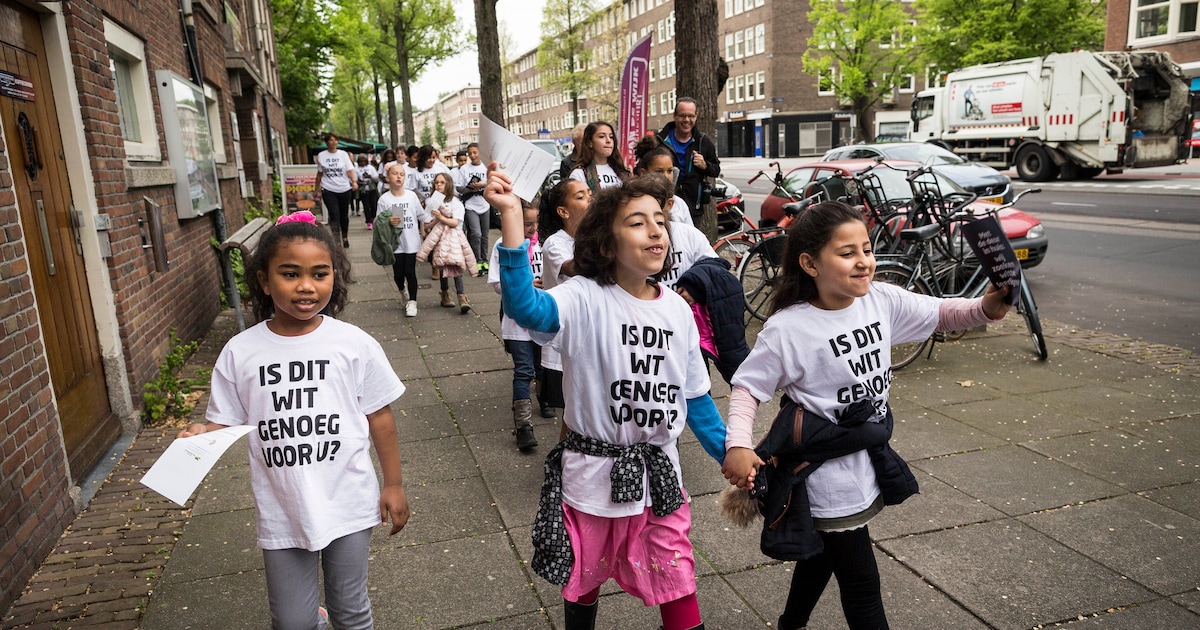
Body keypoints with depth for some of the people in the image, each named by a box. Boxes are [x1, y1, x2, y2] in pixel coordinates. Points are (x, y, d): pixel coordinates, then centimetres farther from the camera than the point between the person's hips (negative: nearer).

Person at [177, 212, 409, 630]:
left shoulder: (354, 344, -10)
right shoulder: (240, 352, -7)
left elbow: (379, 416, -2)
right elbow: (227, 422, 1)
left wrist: (393, 484, 1)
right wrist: (202, 434, -21)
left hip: (348, 505, -1)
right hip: (282, 513, 1)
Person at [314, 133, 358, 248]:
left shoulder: (343, 154, 1)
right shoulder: (321, 156, 3)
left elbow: (350, 170, -6)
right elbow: (319, 174, 11)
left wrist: (354, 181, -23)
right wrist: (317, 189, 11)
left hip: (344, 189, 1)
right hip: (328, 190, -1)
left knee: (344, 215, 12)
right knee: (334, 215, -11)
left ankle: (345, 237, 29)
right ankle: (336, 240, -9)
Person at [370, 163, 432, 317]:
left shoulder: (412, 195, 0)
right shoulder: (384, 199, -5)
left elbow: (422, 214, 9)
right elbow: (378, 222, -3)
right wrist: (388, 222, -22)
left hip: (411, 242, 0)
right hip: (395, 243, 0)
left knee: (410, 272, 0)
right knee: (398, 273, 9)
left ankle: (412, 302, 11)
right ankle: (402, 292, 40)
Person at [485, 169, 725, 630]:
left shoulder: (678, 310, -3)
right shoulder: (585, 299, -17)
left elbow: (695, 397, 6)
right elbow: (525, 307, -39)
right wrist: (511, 216, -47)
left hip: (660, 477, 3)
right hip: (594, 474, -2)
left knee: (678, 592, 11)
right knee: (583, 584, 20)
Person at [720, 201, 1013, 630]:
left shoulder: (881, 300, -7)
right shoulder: (787, 328, -22)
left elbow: (941, 314, 2)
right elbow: (748, 387, -15)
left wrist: (985, 307, -19)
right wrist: (738, 445, -30)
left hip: (870, 461, 7)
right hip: (828, 478, -7)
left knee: (821, 557, 28)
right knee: (862, 587, 3)